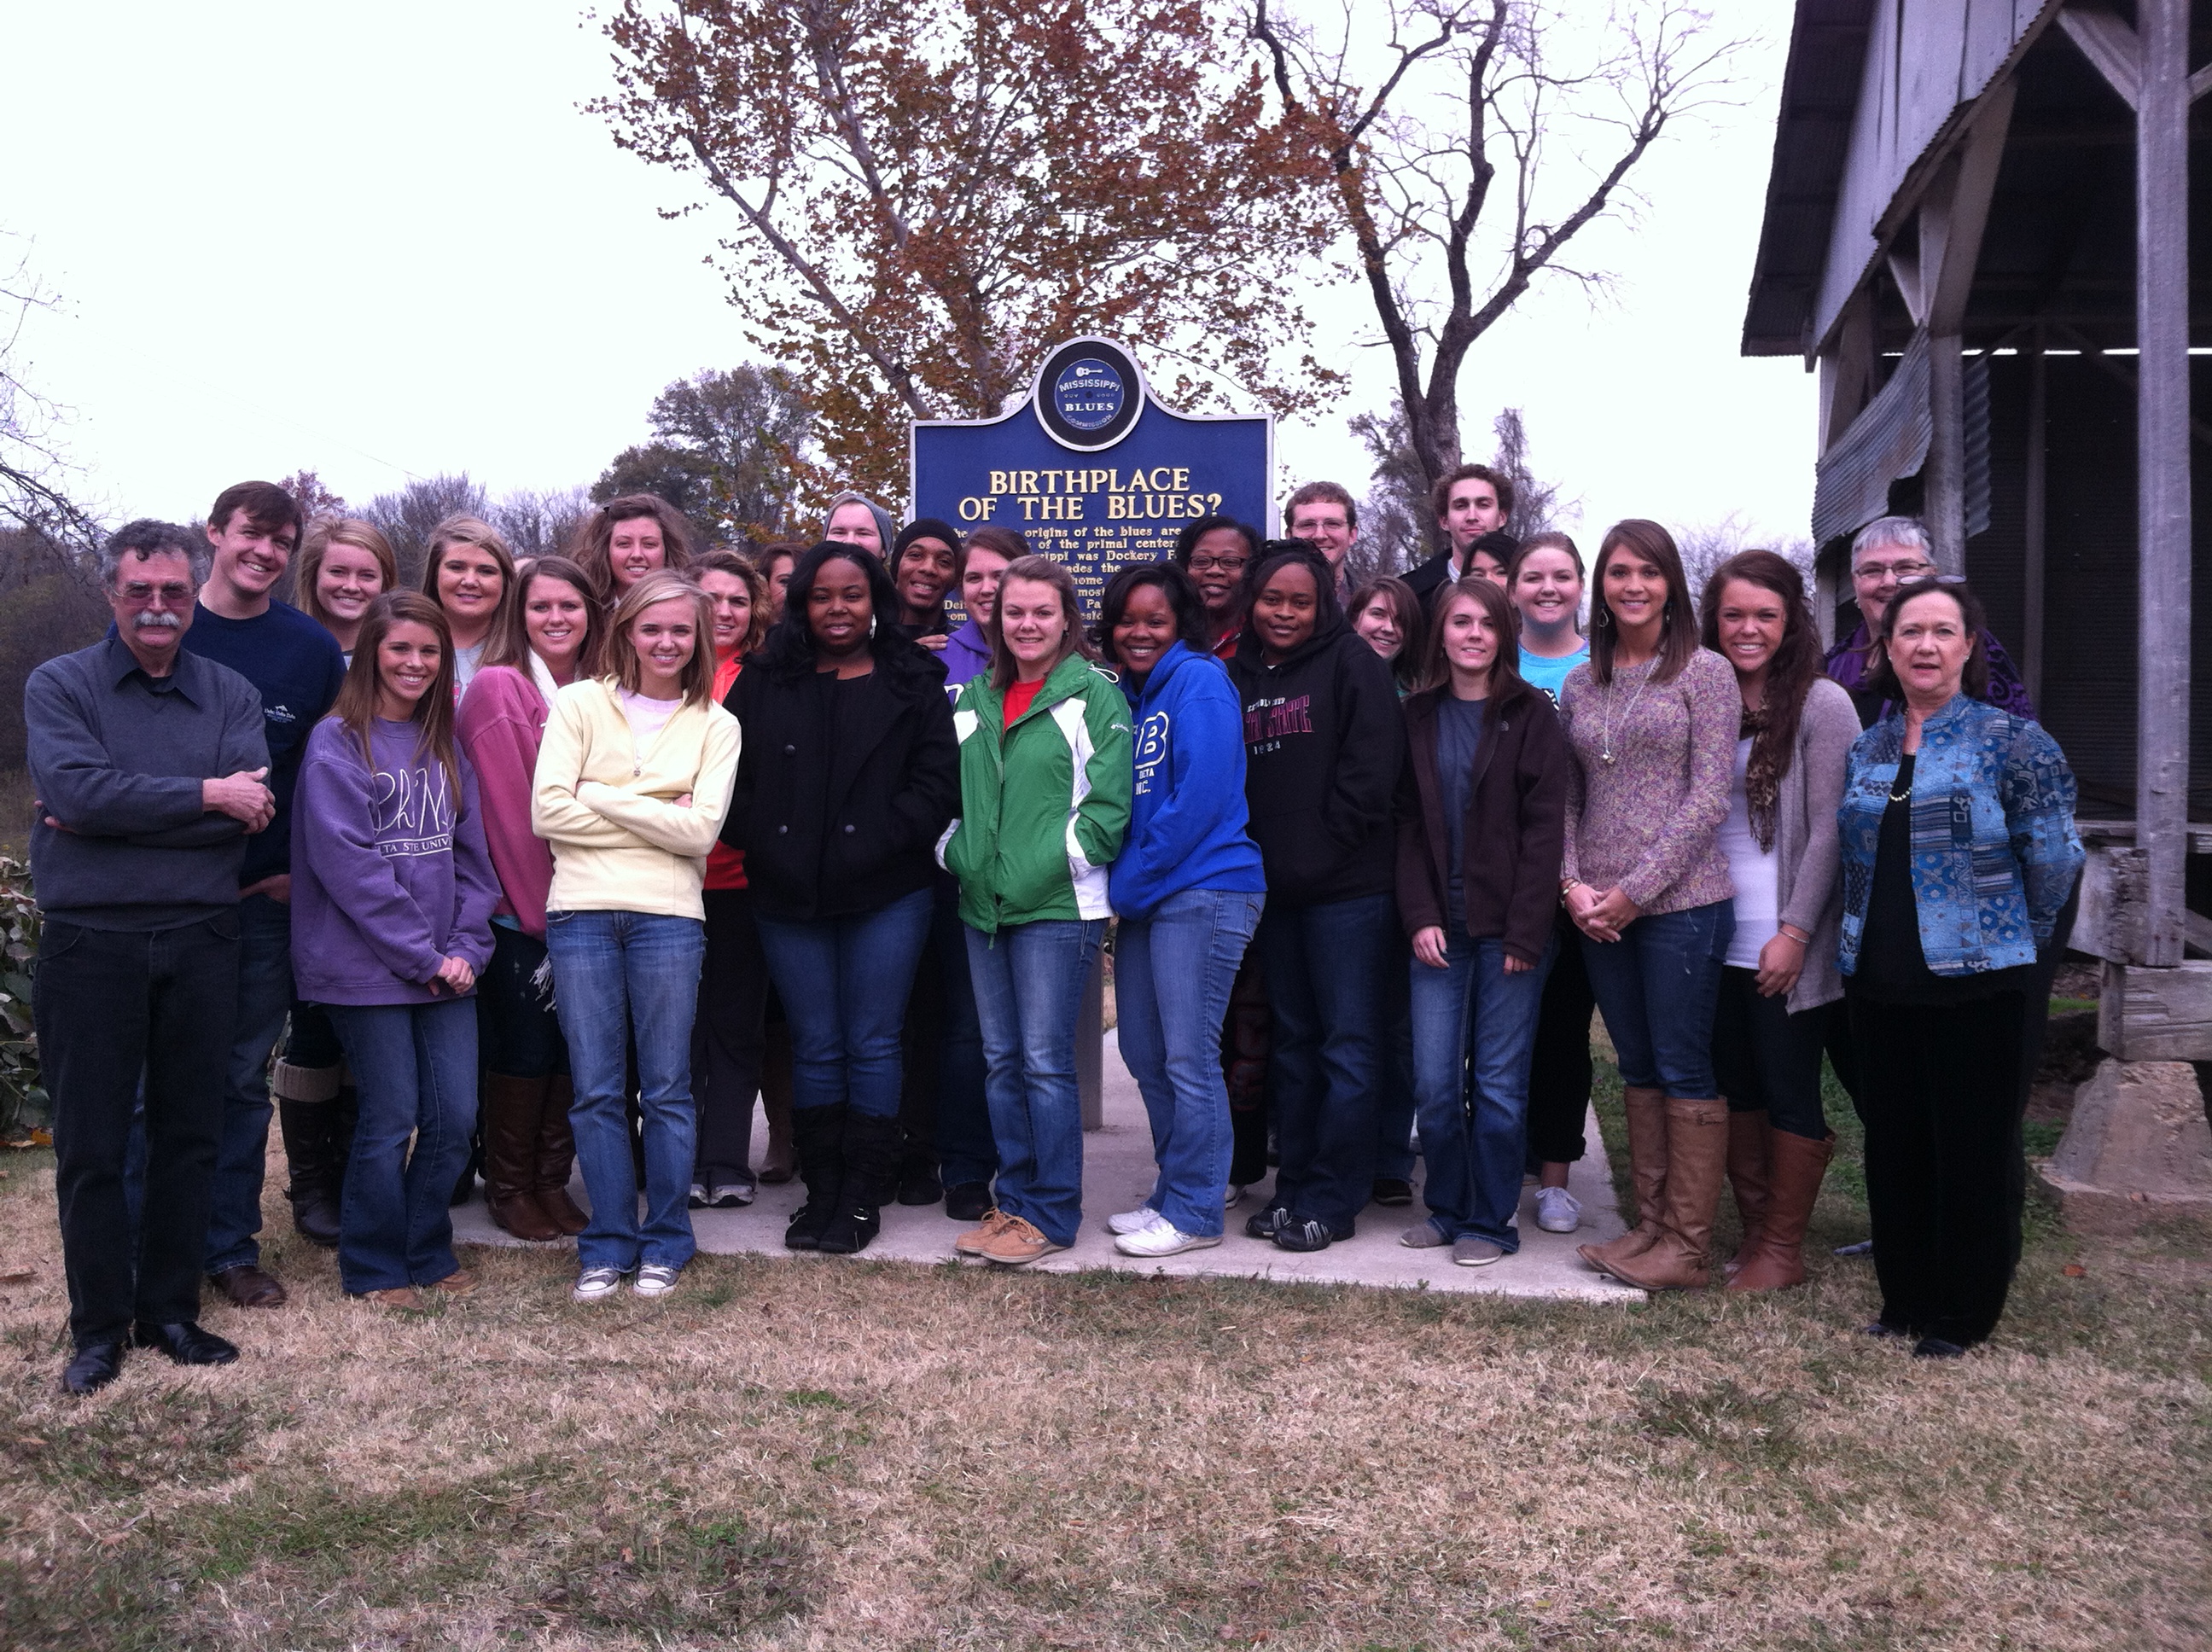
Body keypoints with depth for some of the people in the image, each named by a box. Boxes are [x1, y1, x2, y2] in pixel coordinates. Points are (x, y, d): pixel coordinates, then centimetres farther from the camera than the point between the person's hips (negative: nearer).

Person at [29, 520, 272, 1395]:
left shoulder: (231, 695, 8)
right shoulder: (58, 686, 3)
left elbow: (253, 809, -9)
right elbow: (77, 789, -16)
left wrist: (119, 815, -13)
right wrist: (204, 795, -14)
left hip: (200, 941, 2)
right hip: (90, 945, -2)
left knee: (190, 1134, 9)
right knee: (89, 1146, 4)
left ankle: (170, 1311, 23)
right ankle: (98, 1327, 18)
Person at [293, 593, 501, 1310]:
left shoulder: (443, 746, 13)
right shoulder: (337, 742, -7)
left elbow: (470, 855, 11)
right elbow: (349, 864, -14)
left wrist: (466, 946, -2)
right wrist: (421, 955, -14)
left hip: (445, 968, 6)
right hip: (367, 968, -6)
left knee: (455, 1115, 6)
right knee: (390, 1121, 0)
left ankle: (428, 1253, 23)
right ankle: (373, 1270, 17)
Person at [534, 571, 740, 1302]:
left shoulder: (714, 726, 8)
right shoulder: (579, 703, 6)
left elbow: (700, 831, -5)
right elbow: (547, 812, -4)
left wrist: (601, 797, -5)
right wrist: (656, 817, -5)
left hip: (668, 917, 0)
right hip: (581, 914, 0)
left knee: (666, 1090, 5)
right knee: (596, 1091, 5)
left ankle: (665, 1242, 18)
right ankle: (607, 1244, 17)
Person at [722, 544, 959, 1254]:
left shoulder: (913, 683, 3)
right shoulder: (763, 682, 9)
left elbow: (935, 780, -4)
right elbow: (731, 776, 7)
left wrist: (879, 843, -14)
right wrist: (761, 844, -7)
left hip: (886, 896, -2)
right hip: (789, 899, 2)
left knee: (872, 1044, 3)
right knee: (815, 1047, 10)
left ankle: (862, 1195, 13)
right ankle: (821, 1189, 20)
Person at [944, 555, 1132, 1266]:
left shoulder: (1094, 694, -4)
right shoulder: (974, 701, 14)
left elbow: (1109, 800, -10)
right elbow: (951, 792, 19)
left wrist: (1050, 862, -13)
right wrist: (958, 855, 5)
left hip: (1057, 906, -6)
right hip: (983, 906, 6)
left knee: (1045, 1060, -4)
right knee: (1001, 1060, 11)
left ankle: (1051, 1214, 6)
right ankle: (1014, 1200, 22)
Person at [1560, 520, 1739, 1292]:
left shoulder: (1704, 672, -3)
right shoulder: (1581, 684, 11)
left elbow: (1708, 797, -9)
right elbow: (1567, 797, 12)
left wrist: (1637, 889, -13)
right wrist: (1572, 883, -3)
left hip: (1680, 901, -5)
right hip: (1599, 909, 5)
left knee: (1684, 1069, 0)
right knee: (1637, 1068, 12)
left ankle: (1687, 1246, 7)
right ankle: (1649, 1226, 20)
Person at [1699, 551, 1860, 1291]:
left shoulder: (1821, 704, -6)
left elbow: (1828, 831, -10)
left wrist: (1795, 933, -15)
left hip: (1785, 946, -5)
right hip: (1718, 940, 5)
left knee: (1790, 1093, 3)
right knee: (1734, 1089, 11)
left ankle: (1784, 1249, 14)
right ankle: (1752, 1232, 24)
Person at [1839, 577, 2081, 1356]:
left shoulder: (2008, 740, -6)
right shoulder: (1866, 751, 10)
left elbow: (2053, 860, -4)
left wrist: (2006, 940, 4)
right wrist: (1866, 939, 13)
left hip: (1973, 980, -5)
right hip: (1880, 981, 5)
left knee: (1972, 1149, 2)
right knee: (1894, 1146, 12)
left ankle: (1964, 1314, 16)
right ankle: (1906, 1300, 25)